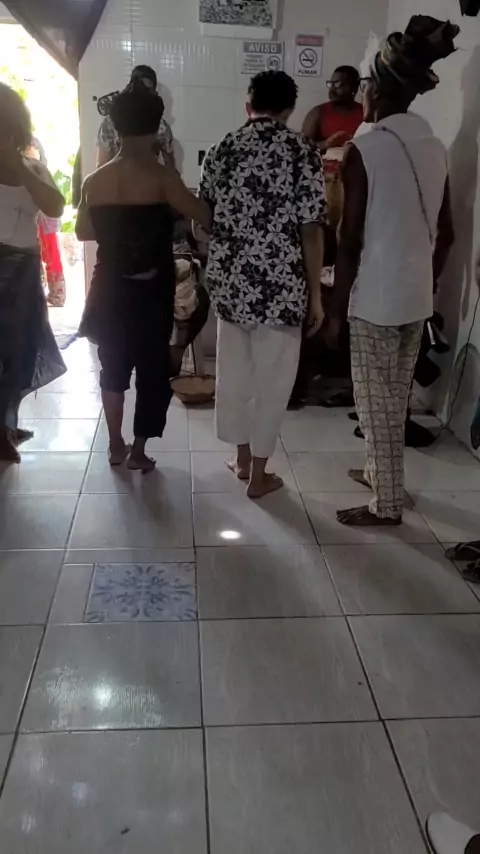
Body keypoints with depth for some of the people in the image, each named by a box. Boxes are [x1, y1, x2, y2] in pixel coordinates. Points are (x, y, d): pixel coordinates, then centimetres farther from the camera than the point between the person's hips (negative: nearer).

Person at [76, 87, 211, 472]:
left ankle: (116, 445, 26)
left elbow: (83, 232, 9)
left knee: (114, 367, 17)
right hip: (151, 291, -4)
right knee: (153, 370, 9)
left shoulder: (94, 181, 0)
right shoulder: (161, 177, -13)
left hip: (110, 288, 4)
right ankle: (138, 450, 15)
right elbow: (205, 216, -14)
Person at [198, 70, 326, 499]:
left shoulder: (222, 149, 5)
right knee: (271, 378, 7)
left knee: (233, 371, 17)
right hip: (279, 286, -4)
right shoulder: (302, 152, -7)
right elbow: (311, 230, -10)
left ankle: (242, 457, 31)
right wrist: (316, 294, -4)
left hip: (229, 281, 4)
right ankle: (258, 474, 16)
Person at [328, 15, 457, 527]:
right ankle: (379, 472, 37)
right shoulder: (435, 148, 6)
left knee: (375, 402, 4)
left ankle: (386, 505, 14)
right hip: (417, 296, 7)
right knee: (396, 396, 20)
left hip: (376, 297, -7)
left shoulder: (364, 149, -14)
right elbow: (445, 232, 10)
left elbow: (351, 242, -16)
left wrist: (335, 309, -8)